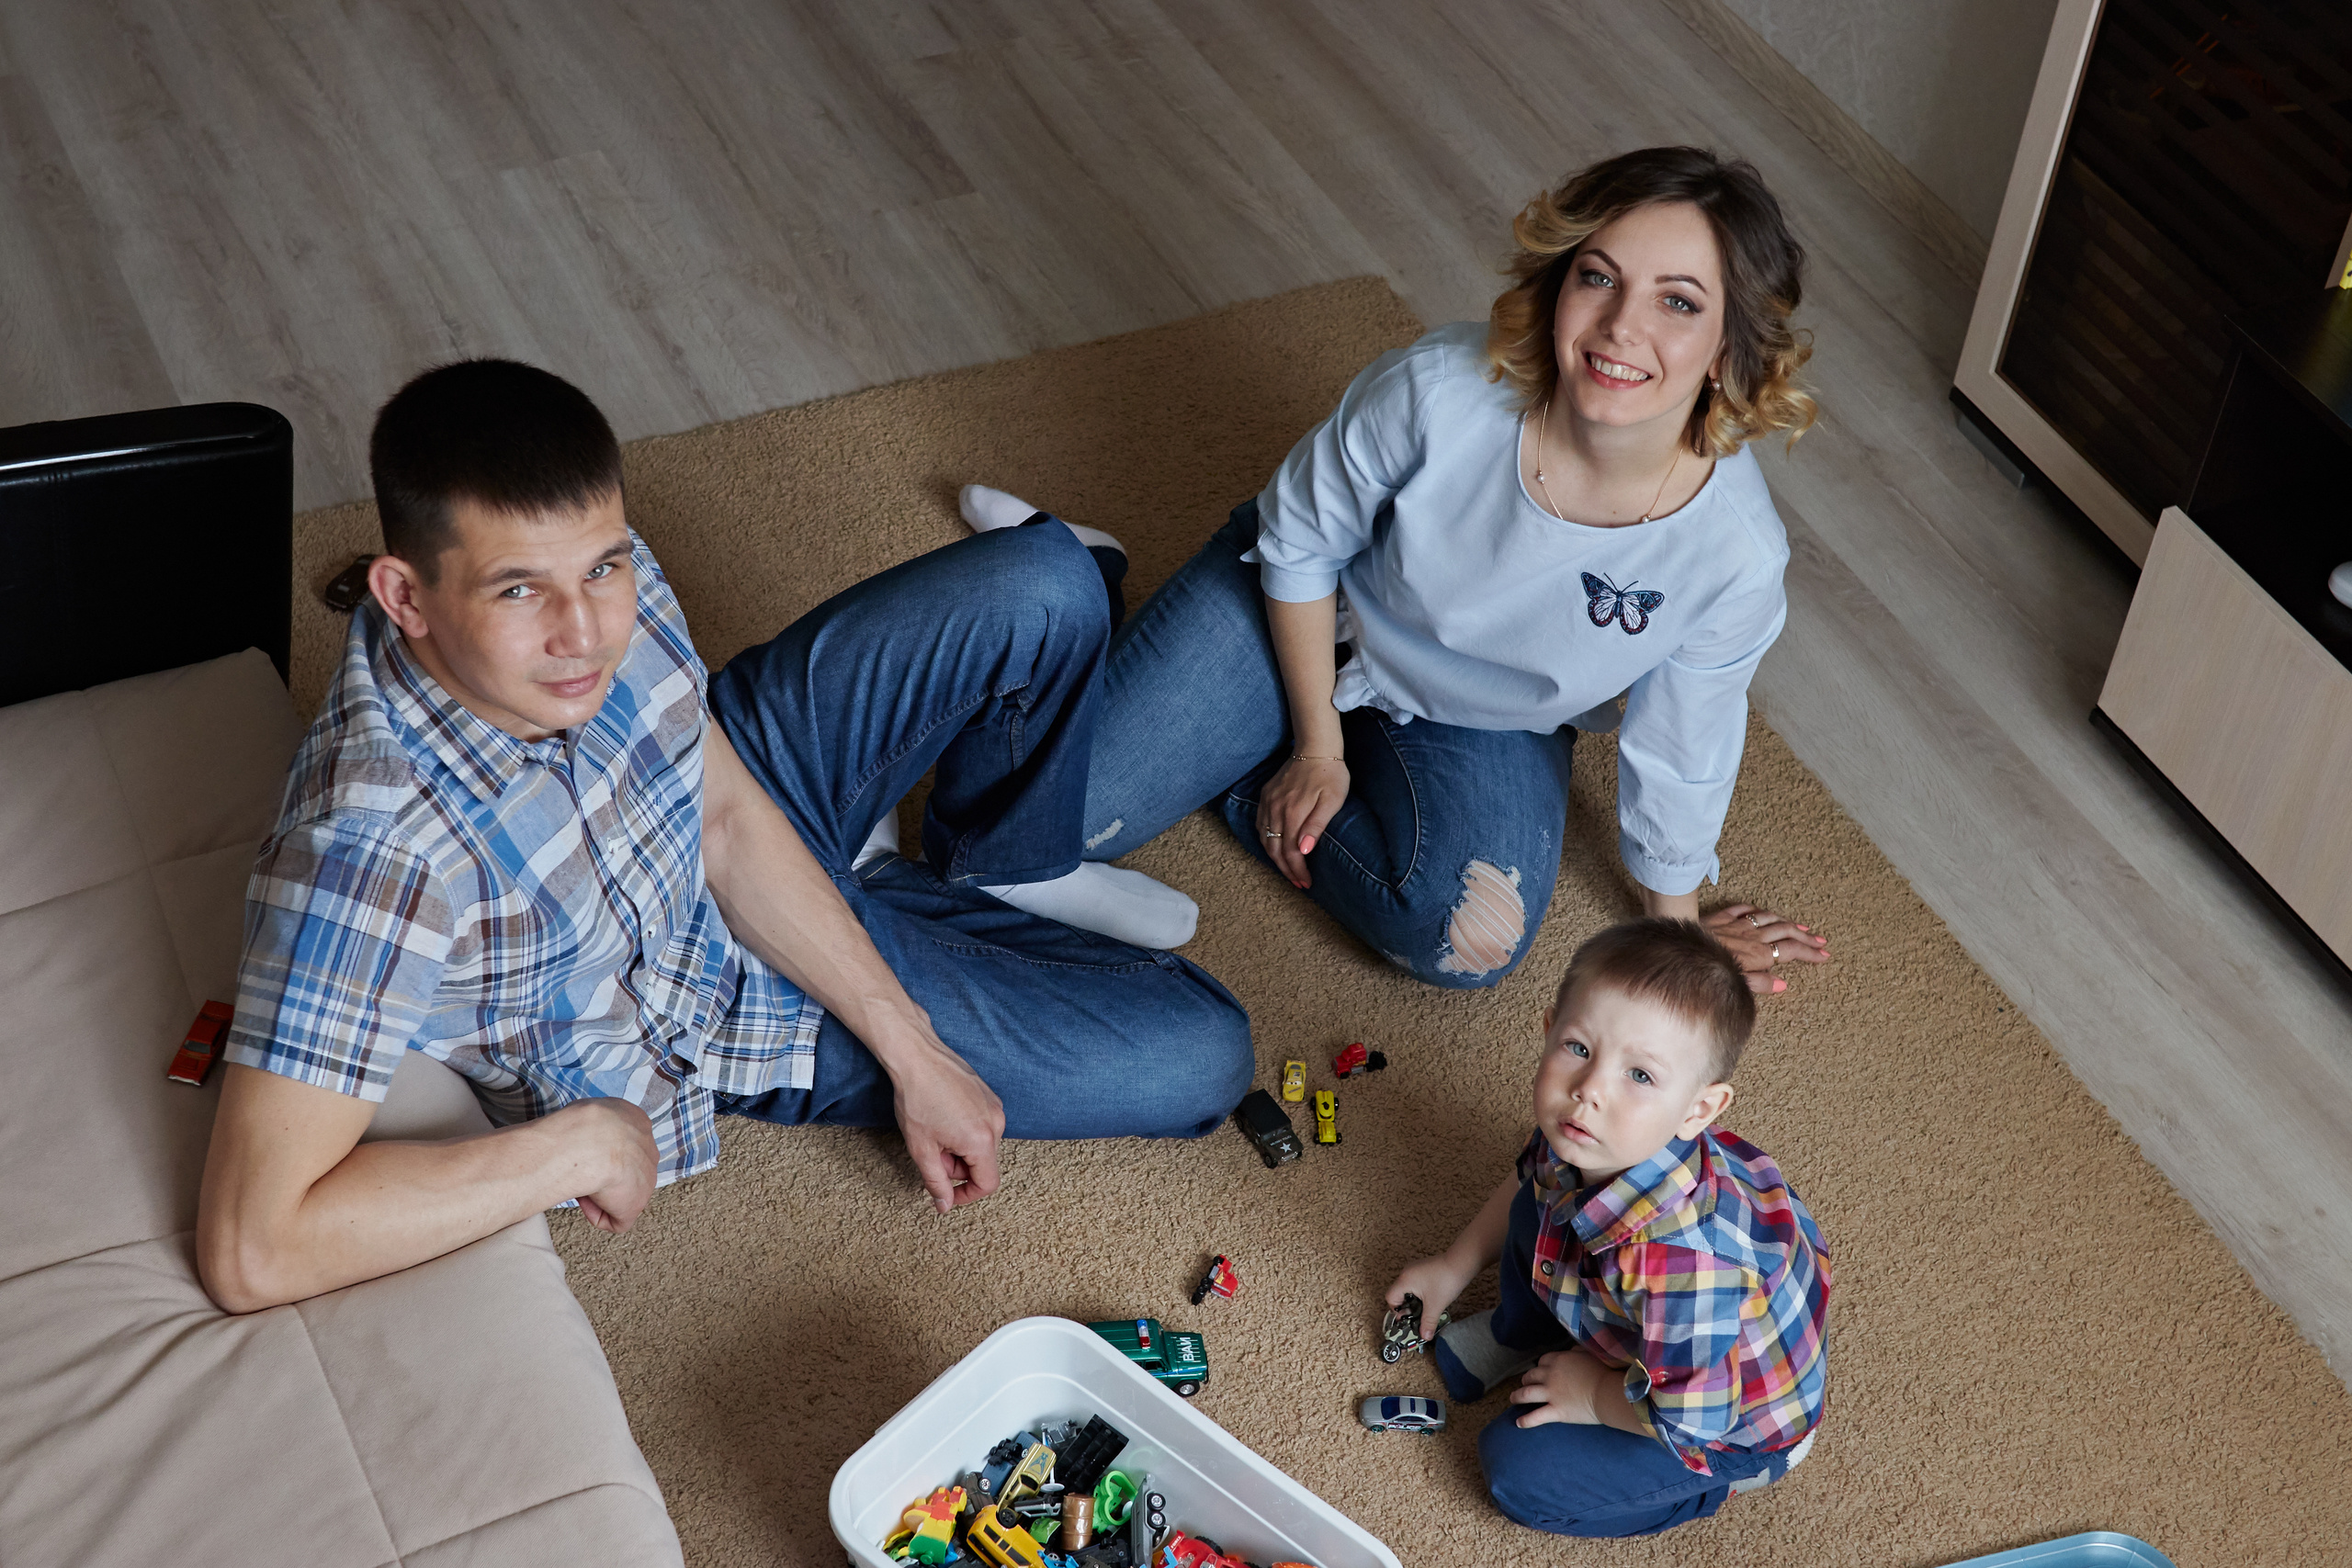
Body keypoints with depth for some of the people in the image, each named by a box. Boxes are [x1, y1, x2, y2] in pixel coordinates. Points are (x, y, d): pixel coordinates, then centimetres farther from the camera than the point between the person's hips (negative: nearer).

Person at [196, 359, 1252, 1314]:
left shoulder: (606, 582, -27)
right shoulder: (370, 847, -44)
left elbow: (729, 819, -11)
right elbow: (250, 1249, -44)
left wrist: (912, 1051, -13)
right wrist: (577, 1146, -35)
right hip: (718, 1013, -4)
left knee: (1043, 586, -7)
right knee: (1193, 1062, -8)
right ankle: (974, 922, 24)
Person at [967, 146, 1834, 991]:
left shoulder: (1735, 557, -32)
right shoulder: (1439, 389, -35)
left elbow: (1676, 760, -12)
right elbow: (1302, 539, -14)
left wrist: (1674, 928, 3)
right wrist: (1316, 745, -6)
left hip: (1486, 725, 2)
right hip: (1302, 613, -1)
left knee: (1473, 942, -25)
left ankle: (1235, 778, 0)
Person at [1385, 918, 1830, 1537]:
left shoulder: (1678, 1262, -48)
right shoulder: (1583, 1136, -24)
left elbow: (1690, 1419, -34)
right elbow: (1530, 1177, 4)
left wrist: (1592, 1394, -16)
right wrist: (1455, 1266, 12)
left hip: (1731, 1427, -7)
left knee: (1521, 1470, -7)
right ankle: (1521, 1331, 32)